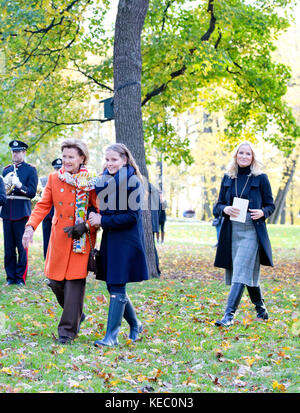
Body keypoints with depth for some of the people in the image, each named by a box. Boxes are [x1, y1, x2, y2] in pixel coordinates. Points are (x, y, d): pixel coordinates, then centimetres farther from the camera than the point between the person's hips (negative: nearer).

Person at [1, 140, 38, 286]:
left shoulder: (30, 170, 1)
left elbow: (32, 192, -6)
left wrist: (19, 185, -21)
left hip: (22, 213, -4)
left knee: (22, 247, -1)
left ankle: (21, 277, 6)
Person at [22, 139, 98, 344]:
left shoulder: (90, 182, -3)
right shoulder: (54, 178, 4)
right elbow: (43, 205, 4)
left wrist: (85, 226, -14)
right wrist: (30, 226, -11)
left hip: (81, 240, -3)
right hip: (59, 238, 4)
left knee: (75, 283, -7)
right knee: (56, 282, 5)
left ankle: (68, 329, 4)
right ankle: (77, 315, 31)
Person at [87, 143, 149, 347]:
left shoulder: (132, 182, -11)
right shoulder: (104, 180, 10)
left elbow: (132, 216, -16)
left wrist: (103, 221, -16)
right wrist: (94, 217, -5)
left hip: (127, 240, -7)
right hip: (110, 238, 7)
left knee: (117, 288, -7)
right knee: (113, 286, 11)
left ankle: (112, 335, -2)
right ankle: (135, 324, 30)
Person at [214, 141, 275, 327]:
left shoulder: (261, 178, 0)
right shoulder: (228, 178, 10)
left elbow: (270, 205, 5)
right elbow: (219, 205, 13)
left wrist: (262, 212, -16)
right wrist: (225, 209, -10)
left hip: (252, 231, -4)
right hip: (232, 231, 4)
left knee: (241, 273, -12)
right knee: (249, 273, 11)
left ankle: (229, 315, -15)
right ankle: (261, 308, 30)